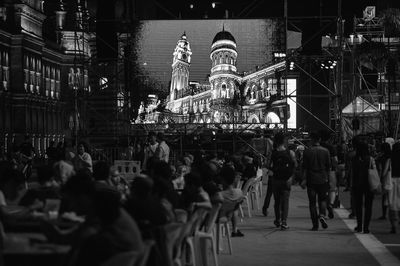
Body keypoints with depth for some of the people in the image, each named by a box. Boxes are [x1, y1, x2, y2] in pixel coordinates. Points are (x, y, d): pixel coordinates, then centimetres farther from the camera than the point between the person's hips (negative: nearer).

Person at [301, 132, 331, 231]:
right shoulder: (325, 151, 1)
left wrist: (304, 179, -1)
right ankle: (322, 215, -11)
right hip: (322, 180, 1)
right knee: (322, 199, 16)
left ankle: (315, 225, 3)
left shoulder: (307, 151, -3)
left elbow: (305, 167, -4)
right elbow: (328, 166, 4)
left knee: (312, 202, 5)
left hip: (311, 180, -1)